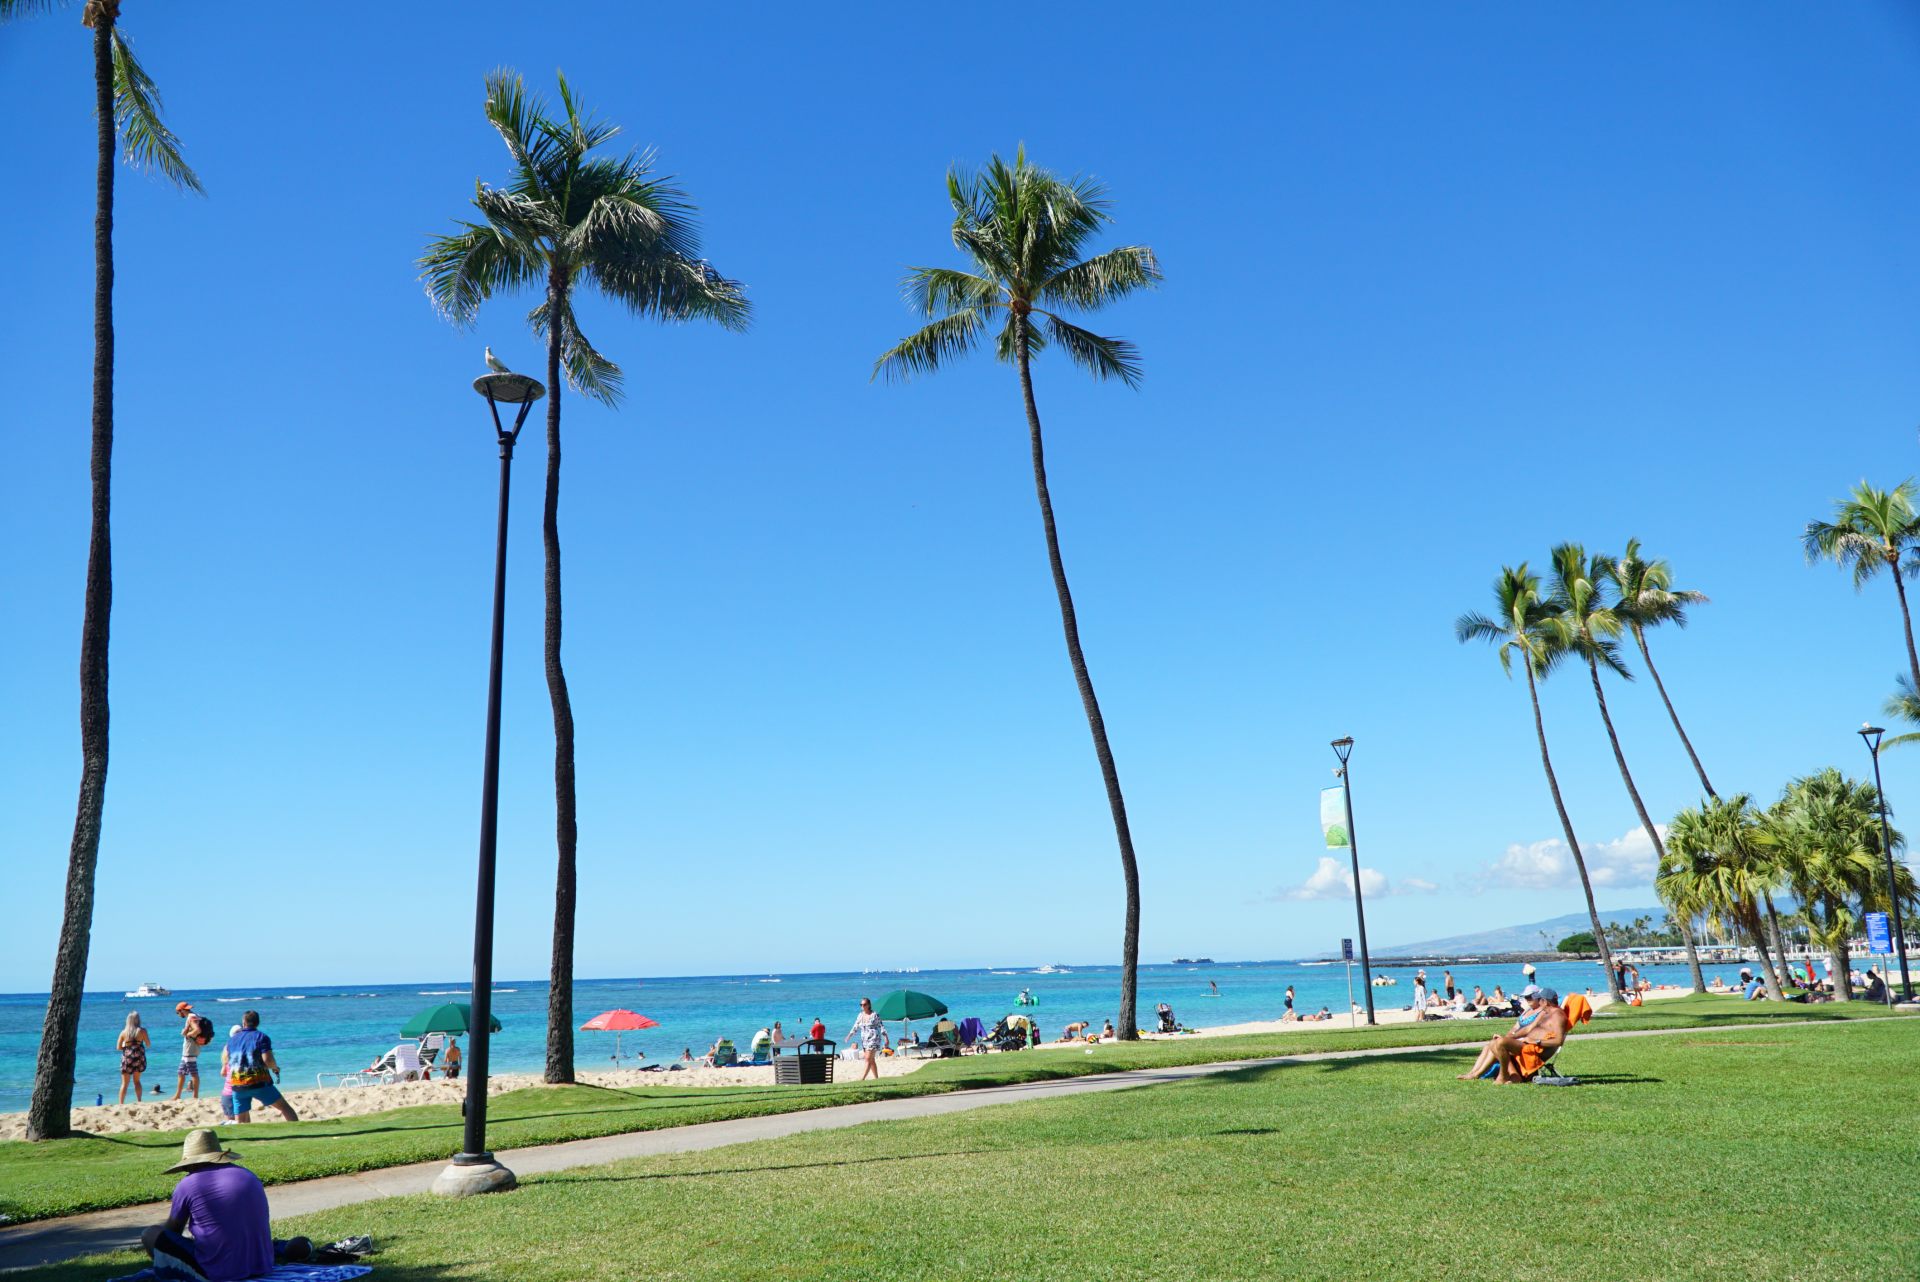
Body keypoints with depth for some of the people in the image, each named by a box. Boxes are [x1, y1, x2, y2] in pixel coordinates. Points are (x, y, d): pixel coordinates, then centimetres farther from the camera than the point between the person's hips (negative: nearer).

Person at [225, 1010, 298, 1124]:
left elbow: (226, 1060, 23)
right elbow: (268, 1060, -13)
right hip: (259, 1083, -4)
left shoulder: (232, 1039, 12)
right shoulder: (261, 1037, -2)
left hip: (237, 1086, 4)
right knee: (285, 1107, 4)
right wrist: (276, 1068, 7)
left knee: (240, 1122, 9)